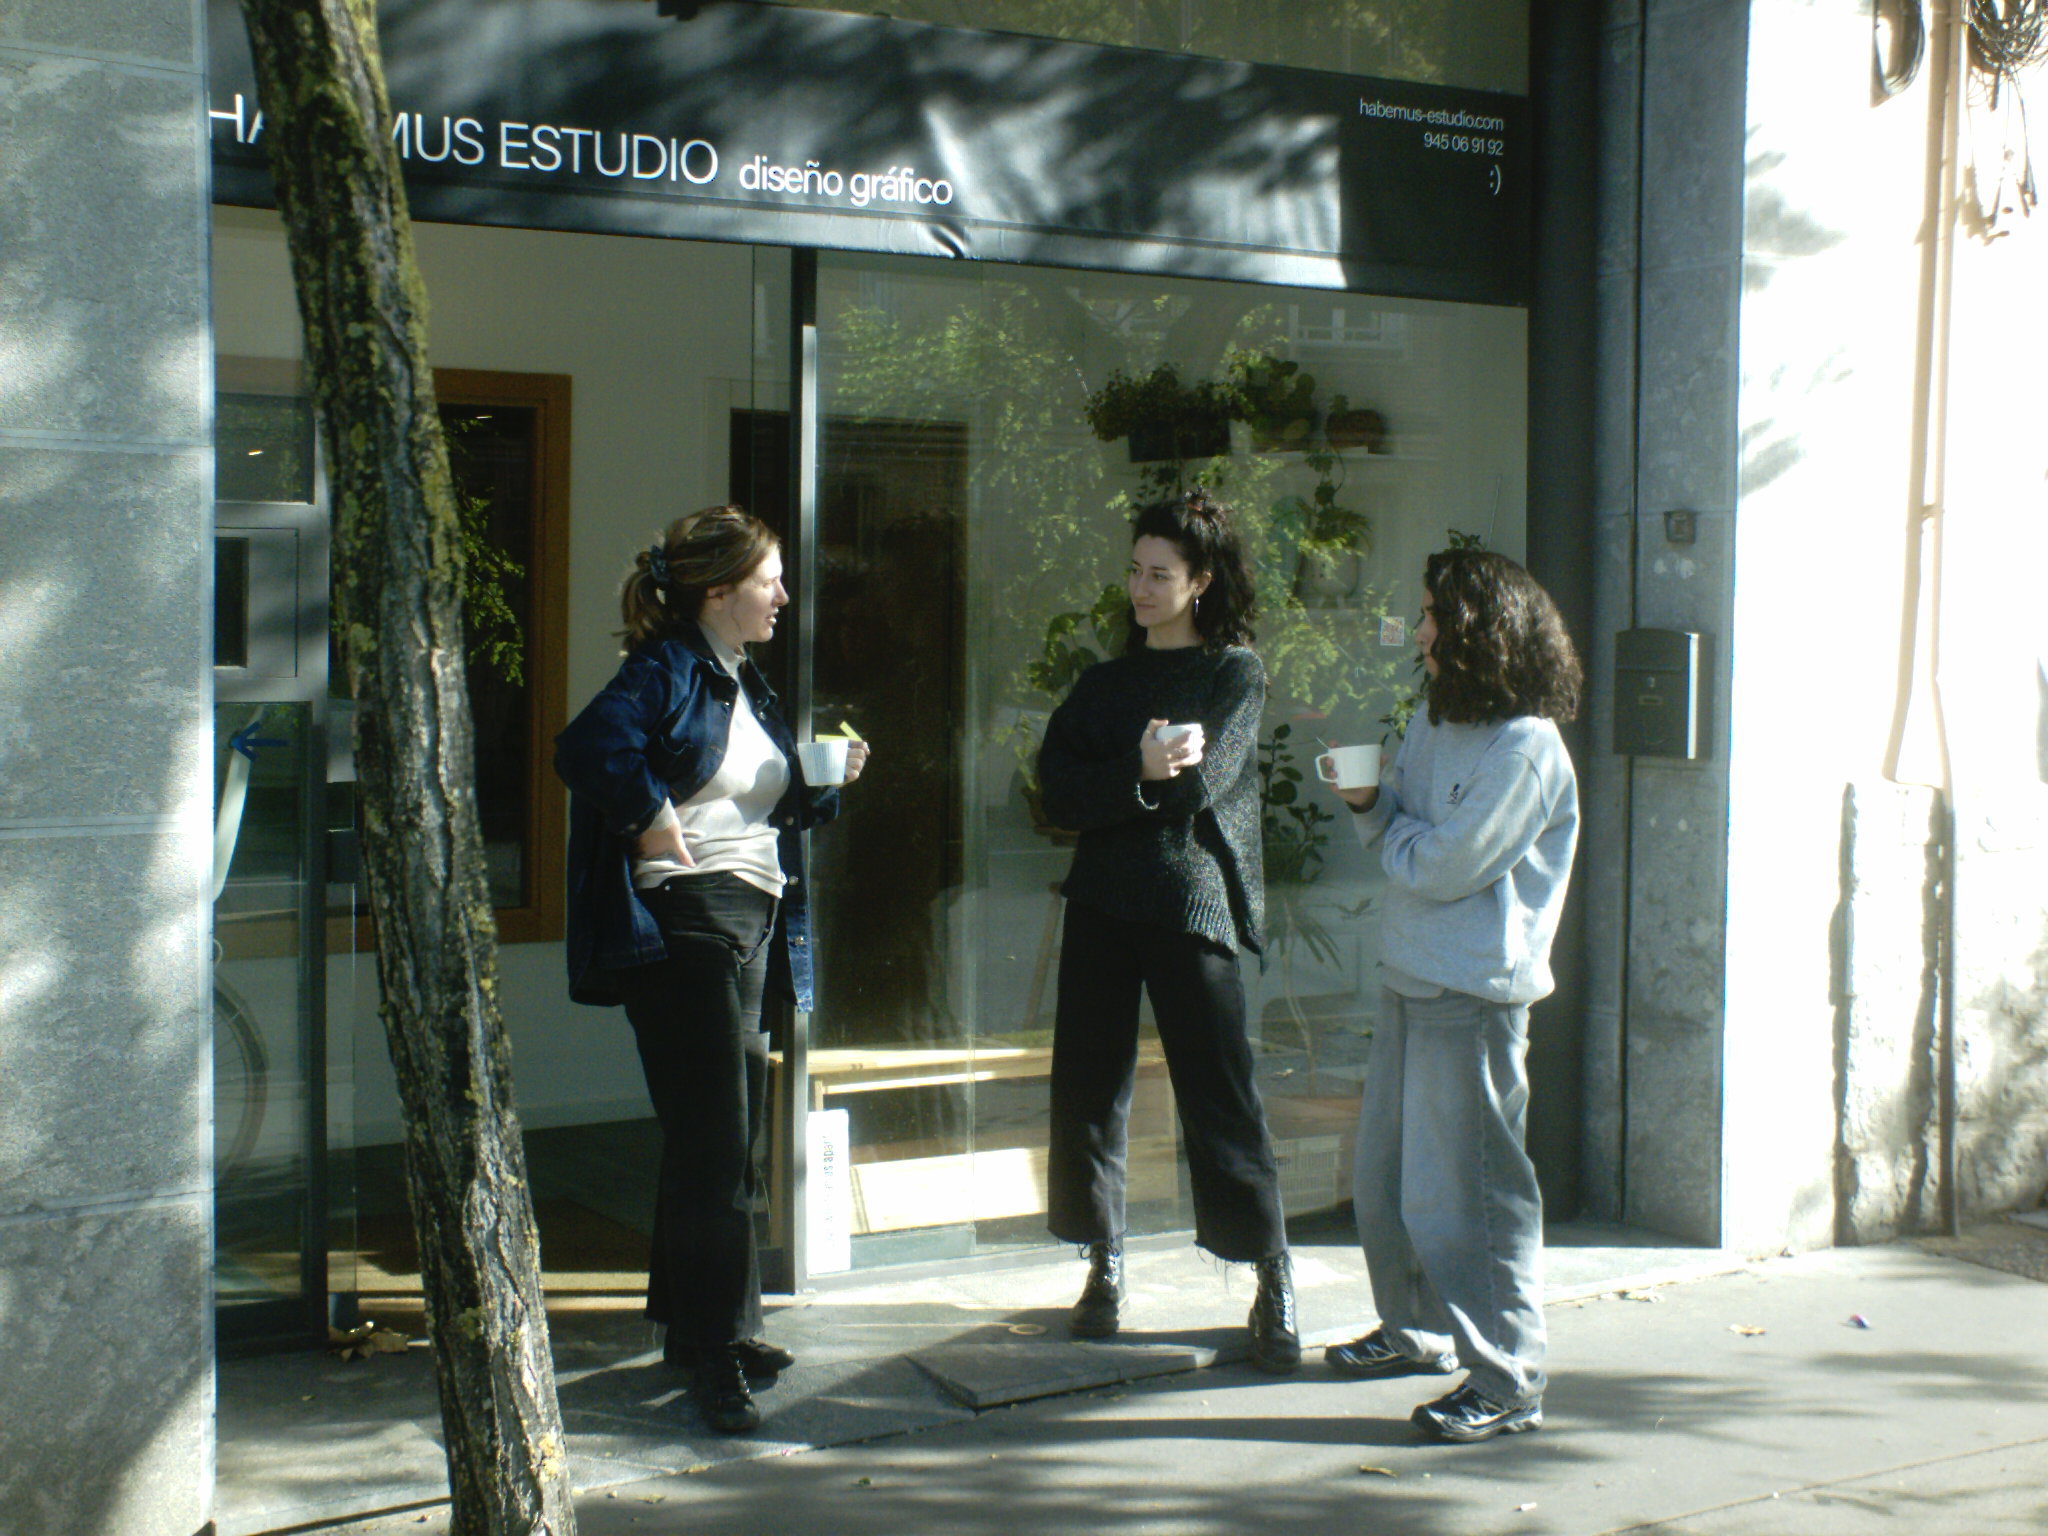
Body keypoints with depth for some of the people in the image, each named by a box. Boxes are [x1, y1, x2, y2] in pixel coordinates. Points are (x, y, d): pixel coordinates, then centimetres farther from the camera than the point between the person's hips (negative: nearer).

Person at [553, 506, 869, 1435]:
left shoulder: (746, 685, 19)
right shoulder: (666, 670, -10)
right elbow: (589, 749, -28)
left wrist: (829, 784, 6)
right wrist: (649, 821, -18)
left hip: (750, 929, 9)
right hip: (682, 926, -9)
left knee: (729, 1138, 13)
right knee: (713, 1141, -8)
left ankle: (695, 1325, 25)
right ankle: (715, 1350, -3)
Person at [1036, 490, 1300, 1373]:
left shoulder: (1235, 673, 5)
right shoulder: (1106, 680, 16)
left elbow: (1199, 781, -10)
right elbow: (1059, 793, 1)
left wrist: (1113, 784, -4)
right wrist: (1142, 773, -13)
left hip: (1191, 902, -4)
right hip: (1103, 901, 5)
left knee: (1220, 1098, -7)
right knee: (1087, 1090, 4)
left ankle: (1273, 1285, 1)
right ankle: (1105, 1268, 17)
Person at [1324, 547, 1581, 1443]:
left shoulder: (1525, 750, -17)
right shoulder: (1433, 721, 12)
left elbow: (1439, 866, -19)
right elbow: (1396, 832, 16)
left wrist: (1390, 827, -1)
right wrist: (1366, 800, -4)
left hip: (1474, 995, -9)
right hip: (1410, 980, 9)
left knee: (1467, 1187, -6)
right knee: (1382, 1175, 18)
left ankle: (1507, 1381, 3)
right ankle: (1417, 1330, 36)